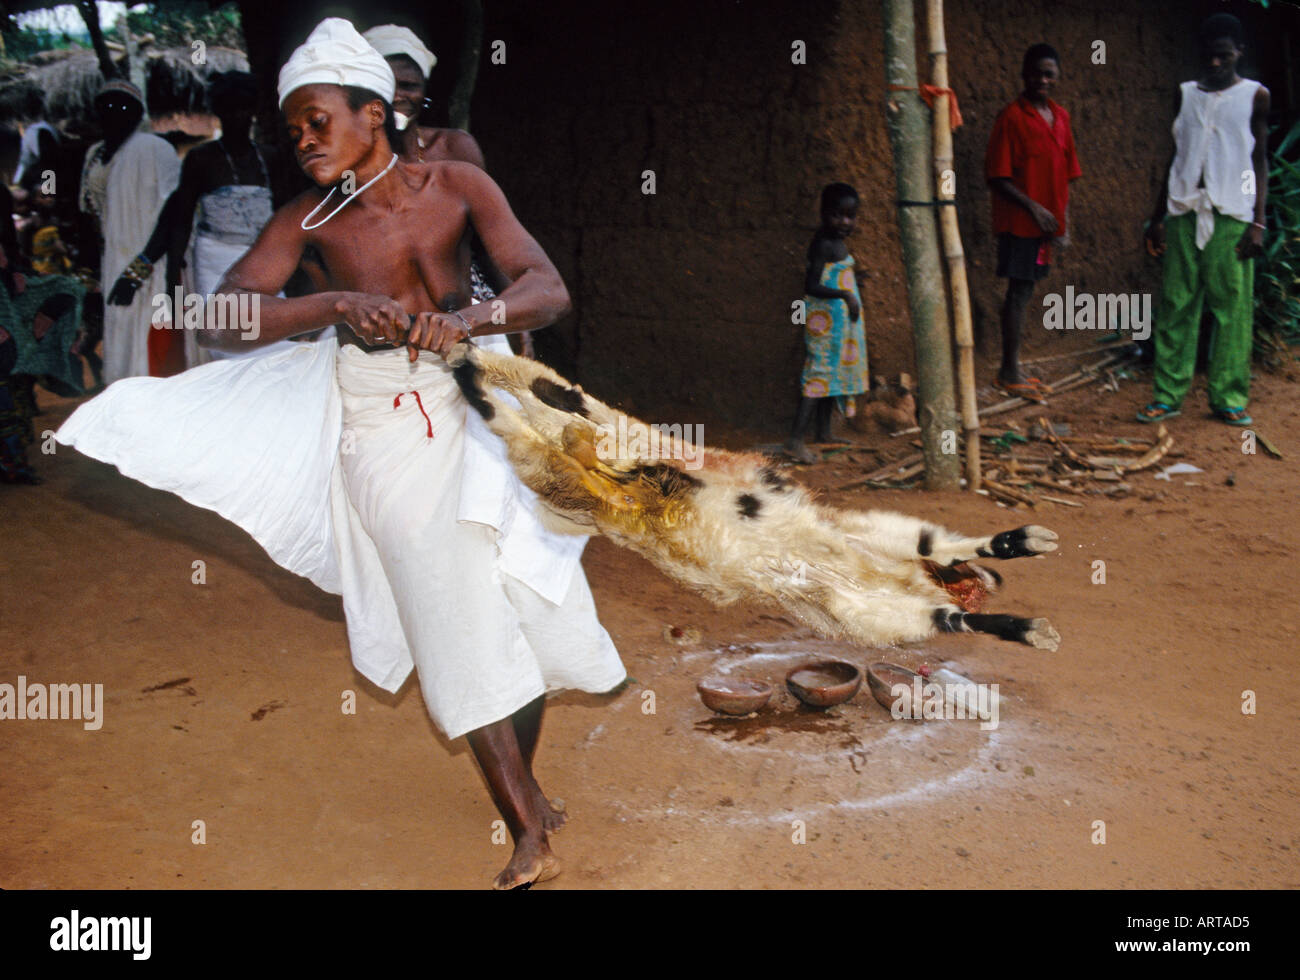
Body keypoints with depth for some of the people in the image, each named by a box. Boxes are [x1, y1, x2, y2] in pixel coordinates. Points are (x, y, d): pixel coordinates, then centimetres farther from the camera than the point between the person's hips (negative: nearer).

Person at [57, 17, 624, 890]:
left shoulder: (456, 187, -6)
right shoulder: (310, 218, -5)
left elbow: (549, 291, -15)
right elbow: (224, 317, -16)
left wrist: (467, 317, -35)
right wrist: (337, 306, -32)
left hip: (467, 413, 2)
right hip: (380, 433, -1)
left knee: (525, 606, 7)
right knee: (456, 621, -4)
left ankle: (525, 788, 33)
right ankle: (530, 833, 6)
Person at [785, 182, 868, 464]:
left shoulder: (834, 241, 10)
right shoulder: (825, 245, -19)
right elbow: (811, 286, -28)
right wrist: (845, 295, -36)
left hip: (838, 317, 10)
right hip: (827, 317, -10)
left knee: (832, 372, 16)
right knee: (821, 372, -11)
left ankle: (824, 433, 27)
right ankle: (795, 439, -13)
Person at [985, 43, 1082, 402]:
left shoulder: (1060, 117, 12)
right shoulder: (1011, 118, -9)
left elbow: (1064, 174, 17)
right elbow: (997, 177, -13)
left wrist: (1064, 222, 12)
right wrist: (1032, 207, -18)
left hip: (1046, 222, 7)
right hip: (1019, 221, -7)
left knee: (1024, 291, 10)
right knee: (1019, 291, -5)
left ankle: (1012, 369, 17)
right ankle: (1009, 372, 2)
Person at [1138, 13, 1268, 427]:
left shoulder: (1254, 96, 6)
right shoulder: (1186, 95, 13)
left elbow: (1260, 160, 4)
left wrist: (1258, 222, -5)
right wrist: (1157, 217, 13)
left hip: (1232, 215, -2)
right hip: (1185, 211, 3)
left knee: (1232, 308, -4)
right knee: (1175, 306, 0)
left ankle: (1228, 397, 3)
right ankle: (1168, 395, 4)